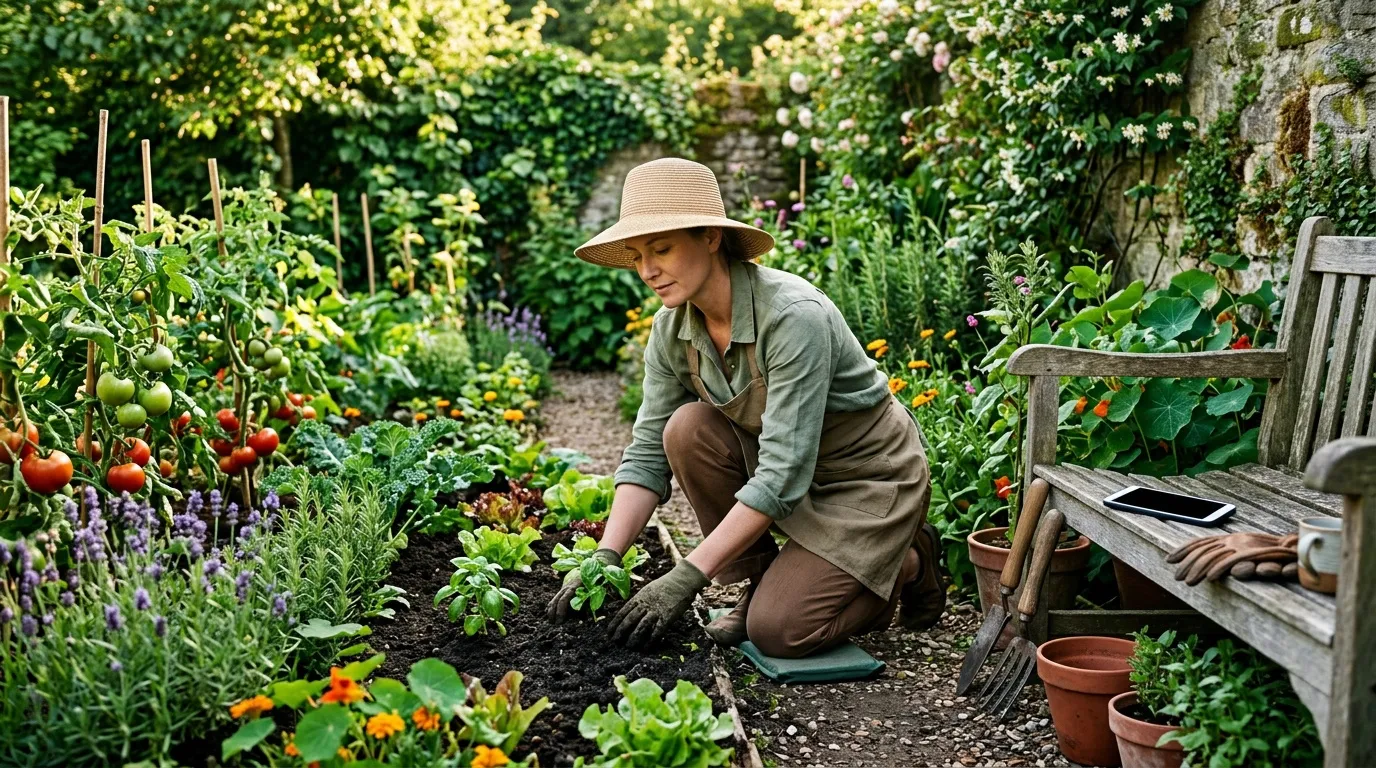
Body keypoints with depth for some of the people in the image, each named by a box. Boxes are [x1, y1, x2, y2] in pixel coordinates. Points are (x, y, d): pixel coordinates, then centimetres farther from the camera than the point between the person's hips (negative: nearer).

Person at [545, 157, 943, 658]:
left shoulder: (794, 316, -32)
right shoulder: (672, 329, -11)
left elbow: (783, 475, -34)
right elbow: (648, 453, -7)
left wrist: (686, 577, -34)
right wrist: (605, 556, -21)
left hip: (870, 477, -6)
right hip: (783, 467, 6)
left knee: (776, 630, -19)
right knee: (688, 428, -21)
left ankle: (906, 565, 9)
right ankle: (760, 582, -2)